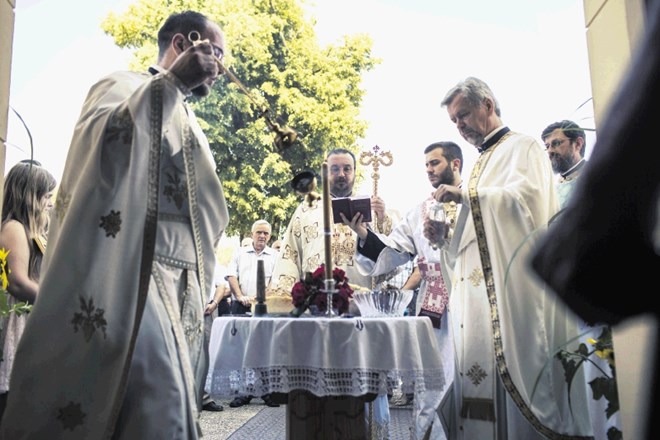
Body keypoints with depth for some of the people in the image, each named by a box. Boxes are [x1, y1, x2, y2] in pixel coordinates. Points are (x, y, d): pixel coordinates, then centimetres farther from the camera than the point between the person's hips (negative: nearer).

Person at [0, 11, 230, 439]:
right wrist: (173, 80, -14)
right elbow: (107, 141, -20)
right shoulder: (124, 87, 4)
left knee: (172, 402, 5)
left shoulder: (188, 122, 26)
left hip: (180, 283, 8)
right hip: (137, 274, -8)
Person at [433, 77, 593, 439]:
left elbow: (529, 195, -18)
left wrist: (465, 195, -19)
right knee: (480, 366, 3)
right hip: (482, 286, 8)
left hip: (513, 282, -8)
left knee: (515, 369, -9)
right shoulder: (483, 162, 24)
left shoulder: (522, 147, 2)